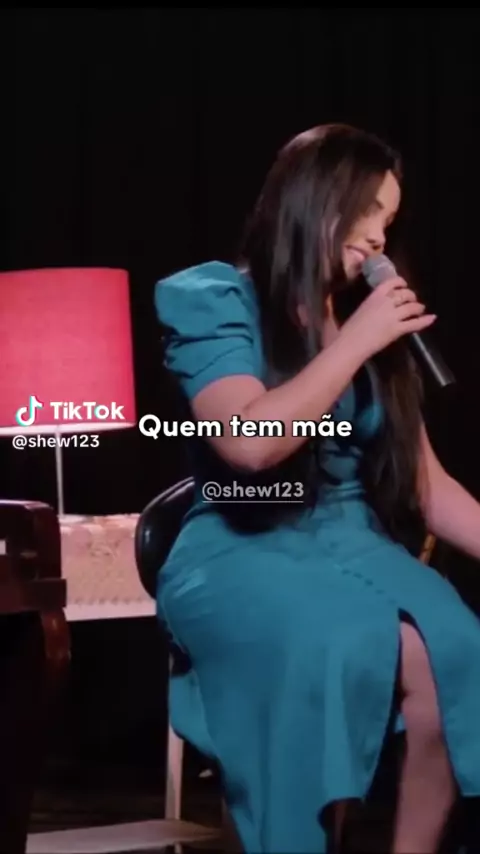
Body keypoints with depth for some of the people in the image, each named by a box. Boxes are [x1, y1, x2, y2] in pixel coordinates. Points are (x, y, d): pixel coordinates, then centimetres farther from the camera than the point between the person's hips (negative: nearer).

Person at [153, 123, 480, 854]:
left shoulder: (371, 321, 14)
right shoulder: (214, 299, -2)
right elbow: (250, 443, -18)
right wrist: (358, 343, -13)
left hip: (356, 545, 5)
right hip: (240, 553, -4)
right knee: (350, 648, -37)